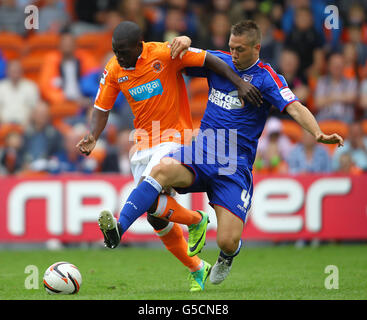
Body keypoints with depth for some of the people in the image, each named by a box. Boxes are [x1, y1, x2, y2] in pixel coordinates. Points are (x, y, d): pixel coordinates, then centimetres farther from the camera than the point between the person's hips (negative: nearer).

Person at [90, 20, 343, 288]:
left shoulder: (266, 78, -5)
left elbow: (295, 108, -18)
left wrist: (318, 133, -37)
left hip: (235, 167, -3)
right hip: (201, 153, 3)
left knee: (227, 242, -11)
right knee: (164, 168, -32)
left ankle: (228, 255, 30)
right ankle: (118, 228, -39)